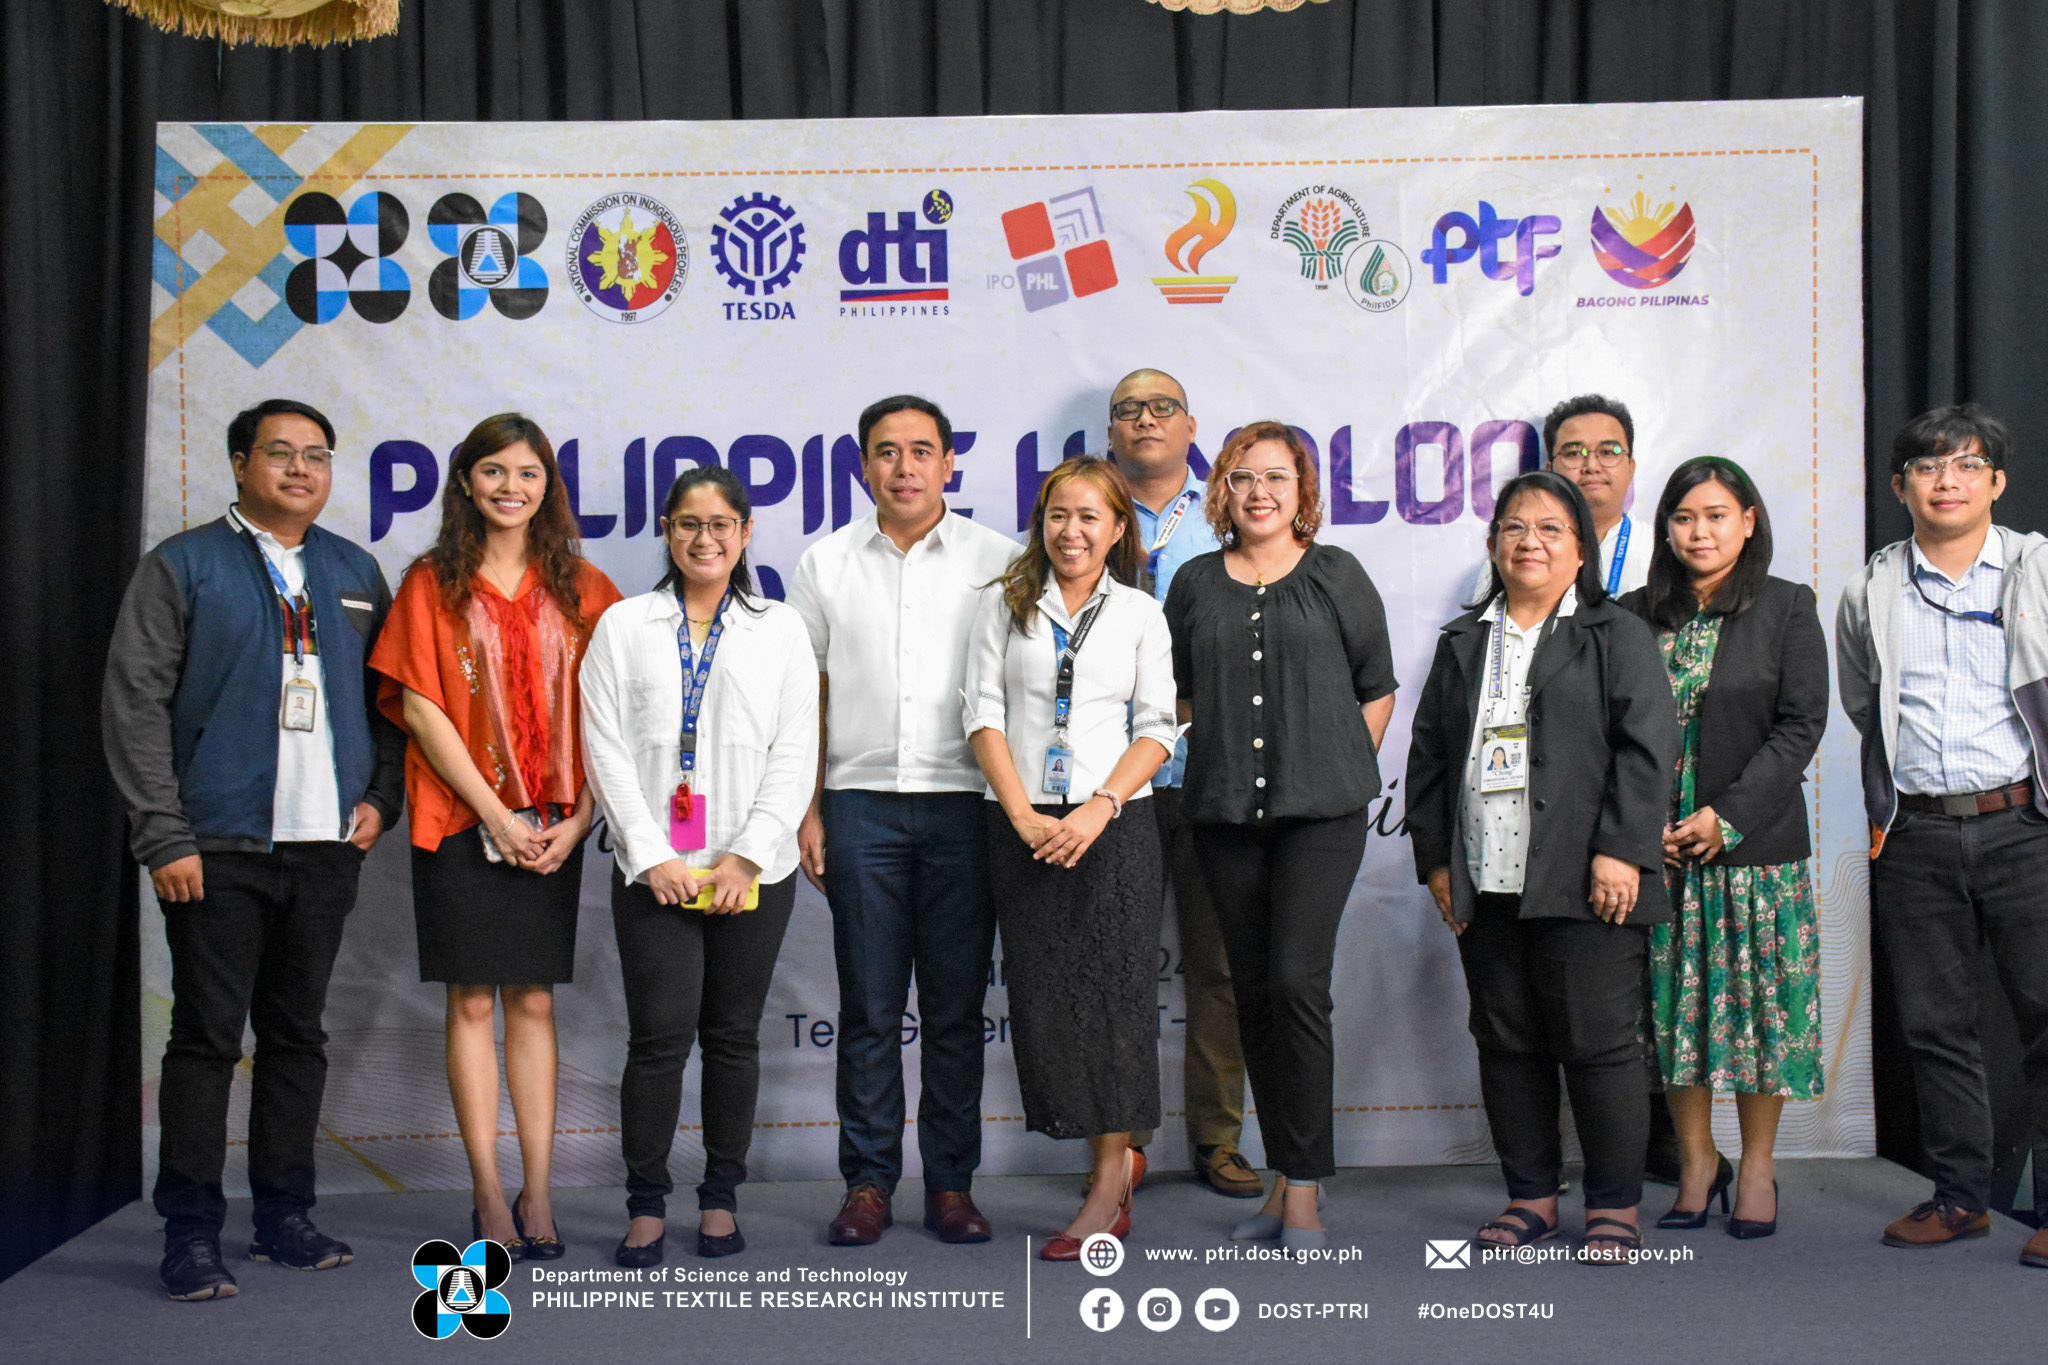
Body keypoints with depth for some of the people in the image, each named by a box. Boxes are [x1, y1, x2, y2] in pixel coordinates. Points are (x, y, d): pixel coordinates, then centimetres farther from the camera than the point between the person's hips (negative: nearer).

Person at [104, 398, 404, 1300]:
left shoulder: (356, 573, 14)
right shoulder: (183, 566, 1)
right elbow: (135, 703, -4)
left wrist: (380, 796, 3)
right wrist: (164, 836, -10)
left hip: (327, 849, 4)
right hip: (218, 849, -4)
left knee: (298, 1033, 11)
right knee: (206, 1037, -1)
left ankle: (284, 1216, 21)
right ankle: (191, 1233, 8)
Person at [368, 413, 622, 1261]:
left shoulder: (582, 589, 7)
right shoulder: (433, 584, 2)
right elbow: (420, 708, -4)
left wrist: (579, 815, -7)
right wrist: (495, 815, -10)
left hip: (552, 827, 2)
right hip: (461, 818, -1)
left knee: (533, 1001, 6)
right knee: (473, 1002, 2)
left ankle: (537, 1196, 11)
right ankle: (488, 1198, 9)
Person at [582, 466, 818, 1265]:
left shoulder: (780, 629, 9)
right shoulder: (623, 628, 8)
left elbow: (795, 756, 3)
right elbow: (607, 750, 1)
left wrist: (746, 856, -7)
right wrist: (653, 857, -8)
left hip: (754, 871, 1)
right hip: (654, 870, -1)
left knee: (733, 1034, 7)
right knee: (659, 1034, -5)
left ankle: (721, 1199, 18)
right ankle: (645, 1204, 8)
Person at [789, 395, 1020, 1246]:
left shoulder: (998, 561, 6)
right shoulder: (827, 564, 9)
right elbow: (804, 696, 9)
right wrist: (807, 811, 2)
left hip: (964, 803, 0)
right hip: (862, 802, 1)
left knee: (957, 1005, 4)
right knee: (869, 1006, 3)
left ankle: (951, 1183, 13)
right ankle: (868, 1182, 13)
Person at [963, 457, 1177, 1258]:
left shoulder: (1140, 615, 7)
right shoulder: (1004, 605, 8)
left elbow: (1157, 730, 2)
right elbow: (984, 714, 2)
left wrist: (1099, 809, -11)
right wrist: (1024, 815, -8)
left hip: (1115, 823, -1)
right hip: (1024, 828, 1)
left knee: (1114, 990, -6)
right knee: (1040, 992, 1)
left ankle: (1106, 1187, 2)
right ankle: (1119, 1156, 20)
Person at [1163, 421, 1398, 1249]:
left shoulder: (1336, 576, 4)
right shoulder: (1196, 583, 11)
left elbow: (1377, 688, 9)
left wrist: (1341, 770, 5)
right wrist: (1217, 759, 10)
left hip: (1320, 809, -3)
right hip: (1226, 810, 4)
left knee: (1297, 980, -13)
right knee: (1252, 992, 6)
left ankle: (1304, 1190, -4)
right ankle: (1285, 1179, 18)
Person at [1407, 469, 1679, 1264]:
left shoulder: (1617, 637, 4)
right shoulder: (1461, 645, 18)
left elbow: (1647, 748, -5)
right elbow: (1428, 755, 18)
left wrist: (1620, 851, -13)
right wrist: (1435, 858, 11)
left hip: (1583, 885, -5)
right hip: (1485, 885, 5)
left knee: (1598, 1043, -3)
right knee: (1505, 1043, 8)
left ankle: (1614, 1207, 10)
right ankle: (1530, 1196, 20)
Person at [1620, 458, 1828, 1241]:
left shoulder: (1788, 609, 1)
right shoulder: (1634, 617, 7)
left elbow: (1799, 727, -4)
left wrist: (1728, 814, -13)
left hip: (1756, 843, -2)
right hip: (1657, 845, 2)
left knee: (1759, 996, 2)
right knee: (1674, 1000, 4)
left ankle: (1757, 1164, 16)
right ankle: (1696, 1162, 18)